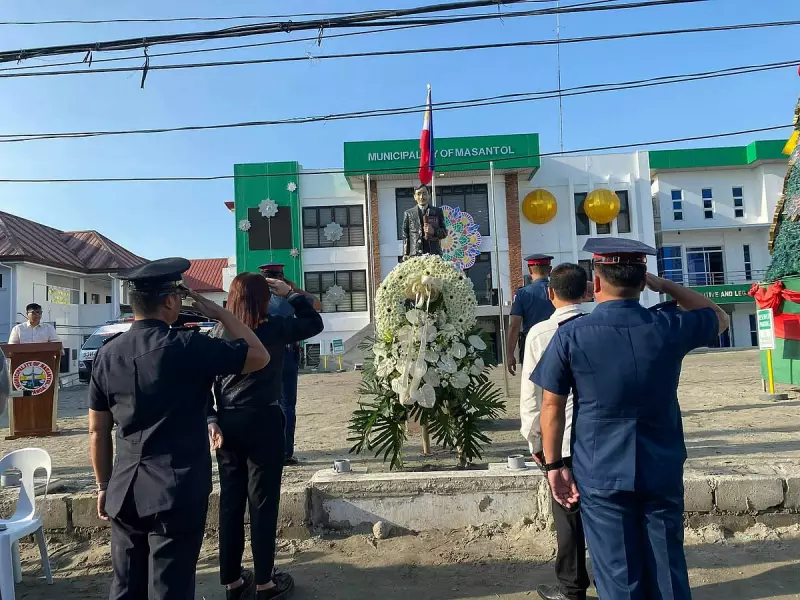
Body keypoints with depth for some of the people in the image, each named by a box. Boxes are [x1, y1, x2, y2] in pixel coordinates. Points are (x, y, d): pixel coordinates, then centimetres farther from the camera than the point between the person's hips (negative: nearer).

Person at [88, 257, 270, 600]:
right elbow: (260, 357, -6)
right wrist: (219, 313, 0)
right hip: (178, 493, -5)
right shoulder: (187, 346, -15)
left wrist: (104, 486, 19)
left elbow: (98, 432, 8)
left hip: (125, 492, 6)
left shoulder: (107, 354, 2)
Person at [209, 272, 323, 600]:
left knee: (230, 501, 13)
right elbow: (315, 323, 4)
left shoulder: (219, 333, 2)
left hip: (227, 423, 5)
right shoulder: (274, 329, -10)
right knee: (263, 502, 6)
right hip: (263, 422, -4)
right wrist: (290, 293, 7)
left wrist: (210, 420, -1)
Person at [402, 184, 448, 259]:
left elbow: (444, 232, 11)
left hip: (434, 254, 1)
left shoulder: (437, 211, 12)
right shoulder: (408, 213, 10)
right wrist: (405, 254, -1)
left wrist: (434, 231, -10)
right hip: (415, 255, -1)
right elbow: (405, 236, 9)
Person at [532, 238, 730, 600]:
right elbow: (719, 318, 16)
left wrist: (554, 464, 2)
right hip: (663, 471, 2)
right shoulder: (669, 326, -7)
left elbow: (552, 406, -8)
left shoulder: (571, 335, -12)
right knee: (668, 570, 17)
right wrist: (666, 286, 10)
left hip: (601, 475, -2)